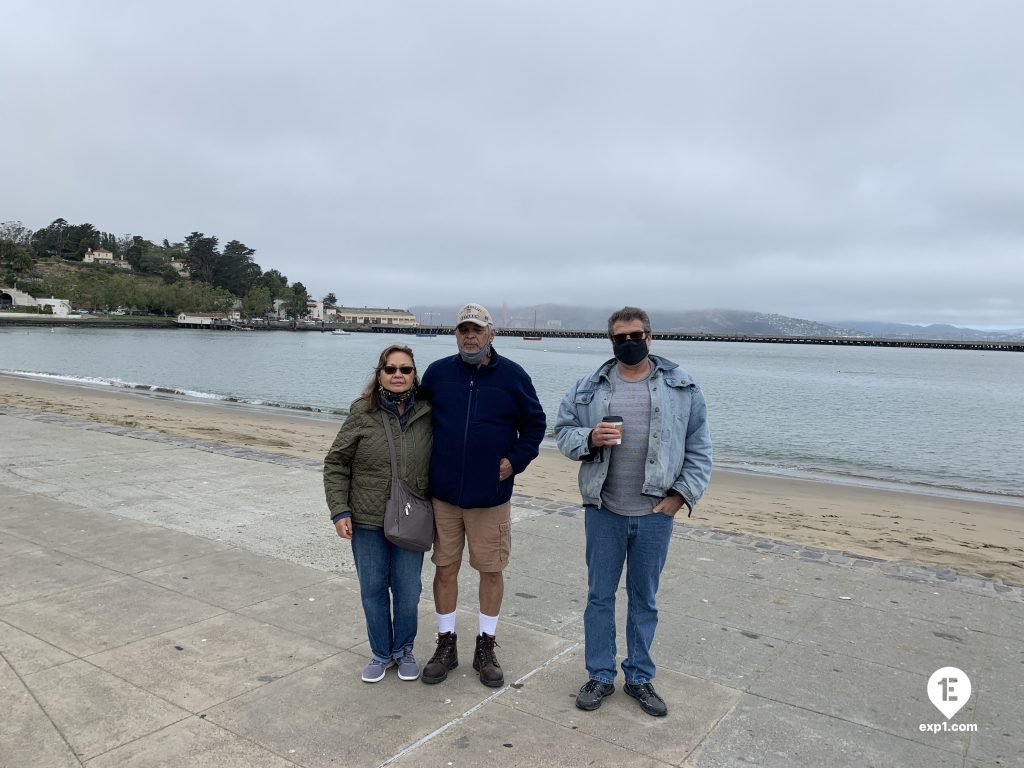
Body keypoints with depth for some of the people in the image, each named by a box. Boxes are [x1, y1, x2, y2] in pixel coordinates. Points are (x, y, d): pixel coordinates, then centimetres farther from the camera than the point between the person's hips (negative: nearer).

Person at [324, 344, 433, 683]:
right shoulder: (362, 412, -7)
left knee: (408, 591, 8)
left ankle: (404, 651, 32)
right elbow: (336, 464, -2)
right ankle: (381, 654, 31)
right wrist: (340, 511, -9)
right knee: (373, 590, 10)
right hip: (367, 520, 0)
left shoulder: (427, 414, -4)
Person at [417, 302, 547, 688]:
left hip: (491, 496, -1)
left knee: (491, 570, 8)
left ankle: (486, 648, 26)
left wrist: (516, 460, -4)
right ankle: (446, 645, 27)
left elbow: (535, 423, 7)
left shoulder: (513, 376, -3)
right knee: (446, 568, 10)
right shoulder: (437, 372, 1)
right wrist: (424, 462, 6)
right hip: (443, 494, 1)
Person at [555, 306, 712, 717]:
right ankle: (600, 675, 28)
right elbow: (562, 430, 5)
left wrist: (682, 493, -5)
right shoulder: (589, 387, 2)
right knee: (600, 595, 11)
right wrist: (589, 438, -16)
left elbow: (699, 447, 2)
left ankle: (639, 677, 31)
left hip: (655, 513, 0)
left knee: (644, 599, 14)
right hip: (603, 510, 1)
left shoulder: (681, 387, 0)